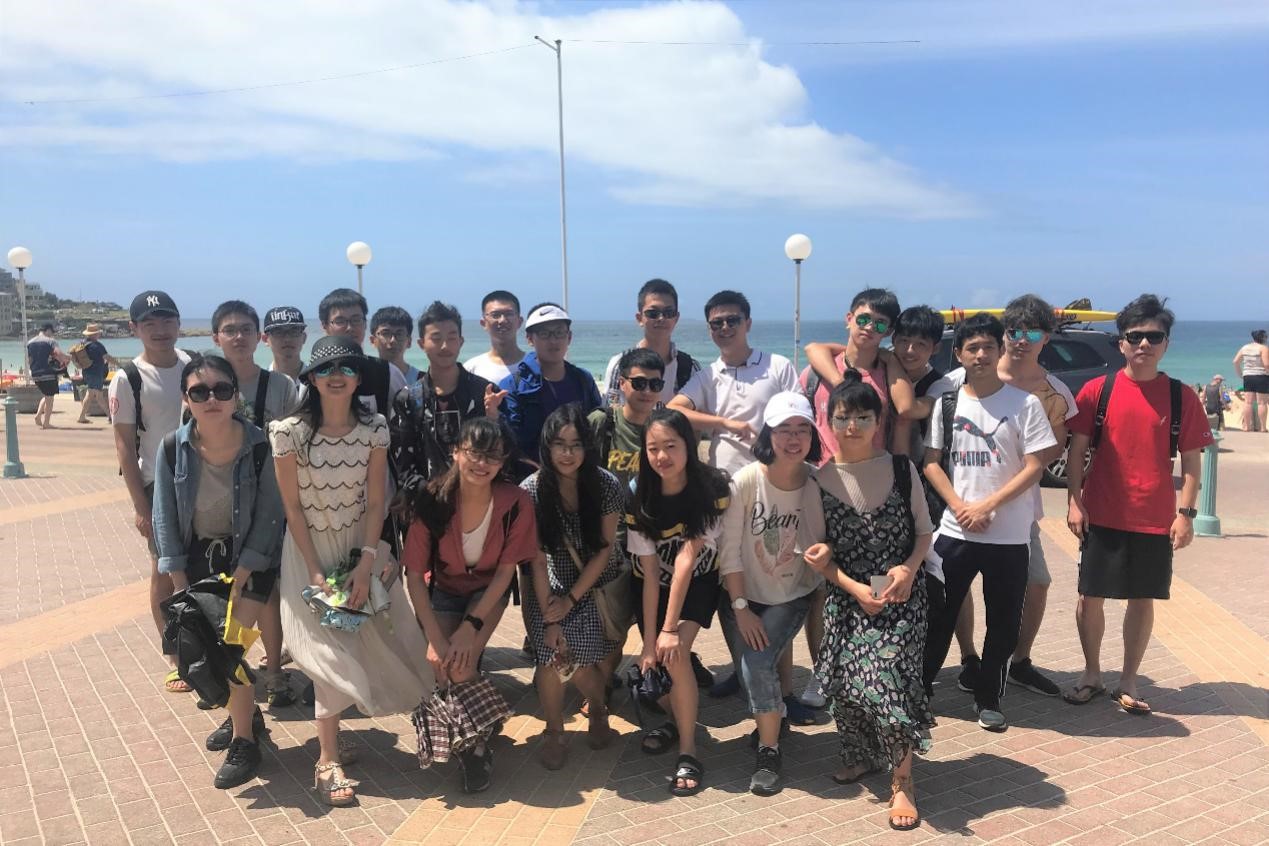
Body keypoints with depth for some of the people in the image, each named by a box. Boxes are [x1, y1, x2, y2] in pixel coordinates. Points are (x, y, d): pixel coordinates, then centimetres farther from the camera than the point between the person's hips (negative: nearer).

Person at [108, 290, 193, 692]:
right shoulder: (127, 379, -7)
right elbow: (125, 445, -6)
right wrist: (140, 504, -9)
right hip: (159, 486, -3)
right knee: (165, 571, 6)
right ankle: (177, 659, 18)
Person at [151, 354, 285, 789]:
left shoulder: (259, 446, -21)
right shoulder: (173, 449, -13)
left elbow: (269, 516, -16)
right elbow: (165, 517, -5)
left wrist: (240, 577, -18)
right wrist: (180, 584, -7)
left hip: (249, 556, -4)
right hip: (198, 553, 4)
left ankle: (244, 741, 9)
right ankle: (245, 713, 36)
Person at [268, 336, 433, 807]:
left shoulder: (374, 430, -8)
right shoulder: (291, 432, -15)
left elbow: (376, 501, -6)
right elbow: (292, 507, -11)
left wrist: (366, 564, -13)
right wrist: (315, 572, -13)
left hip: (362, 546, 3)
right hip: (311, 549, -3)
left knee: (361, 638, 4)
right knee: (330, 648, -6)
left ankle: (330, 734, 28)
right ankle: (327, 760, 6)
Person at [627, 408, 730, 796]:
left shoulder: (712, 489, -24)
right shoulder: (640, 498, -18)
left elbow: (687, 559, -26)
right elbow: (650, 571, -18)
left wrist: (671, 629, -25)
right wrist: (649, 640, -21)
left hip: (698, 582, -3)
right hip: (653, 585, 3)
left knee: (675, 653, -22)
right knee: (657, 659, -5)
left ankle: (688, 751, -6)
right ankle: (674, 717, 28)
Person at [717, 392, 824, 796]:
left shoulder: (818, 484, -14)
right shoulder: (746, 481, -19)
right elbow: (728, 551, -14)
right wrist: (741, 608, -14)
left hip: (792, 597, 0)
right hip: (742, 596, 0)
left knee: (759, 664, -18)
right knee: (751, 669, -8)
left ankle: (769, 752, 4)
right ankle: (771, 719, 27)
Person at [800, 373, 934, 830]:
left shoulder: (901, 469, -2)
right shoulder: (820, 480, -2)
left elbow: (925, 532, 5)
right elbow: (818, 553, 0)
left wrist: (908, 568, -14)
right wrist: (854, 588, -14)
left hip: (901, 592, -1)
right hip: (847, 596, 2)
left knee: (887, 672, -17)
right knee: (844, 680, -4)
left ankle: (902, 780, 3)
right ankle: (863, 755, 28)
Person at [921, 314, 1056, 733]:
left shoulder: (1025, 404, -3)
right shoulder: (946, 402, 4)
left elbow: (1034, 467, -6)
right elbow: (931, 462, 5)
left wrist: (987, 506, -14)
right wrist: (959, 506, -9)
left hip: (1009, 535, -1)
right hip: (954, 530, 2)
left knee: (1003, 622, 8)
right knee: (938, 615, 7)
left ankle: (988, 699, 24)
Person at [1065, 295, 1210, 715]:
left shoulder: (1182, 397, 0)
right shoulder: (1097, 391, -2)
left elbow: (1191, 462, 3)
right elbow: (1076, 451, 0)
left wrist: (1185, 513, -5)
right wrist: (1074, 501, -7)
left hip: (1156, 521, 1)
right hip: (1101, 517, 0)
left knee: (1143, 600, 10)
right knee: (1091, 597, 6)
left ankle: (1128, 682, 25)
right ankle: (1091, 675, 25)